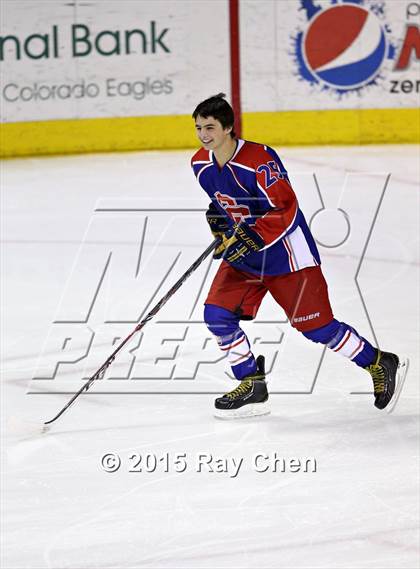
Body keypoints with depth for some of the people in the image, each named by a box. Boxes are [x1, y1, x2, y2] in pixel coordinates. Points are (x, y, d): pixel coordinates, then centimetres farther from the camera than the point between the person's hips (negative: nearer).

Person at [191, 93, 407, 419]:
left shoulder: (259, 160, -26)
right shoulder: (200, 164, -1)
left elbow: (283, 210, -26)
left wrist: (249, 239, -32)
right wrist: (218, 215, 2)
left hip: (286, 254, -7)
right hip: (242, 256, 7)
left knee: (316, 327, -2)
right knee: (217, 314, -6)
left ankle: (381, 366, 18)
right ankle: (252, 387, 8)